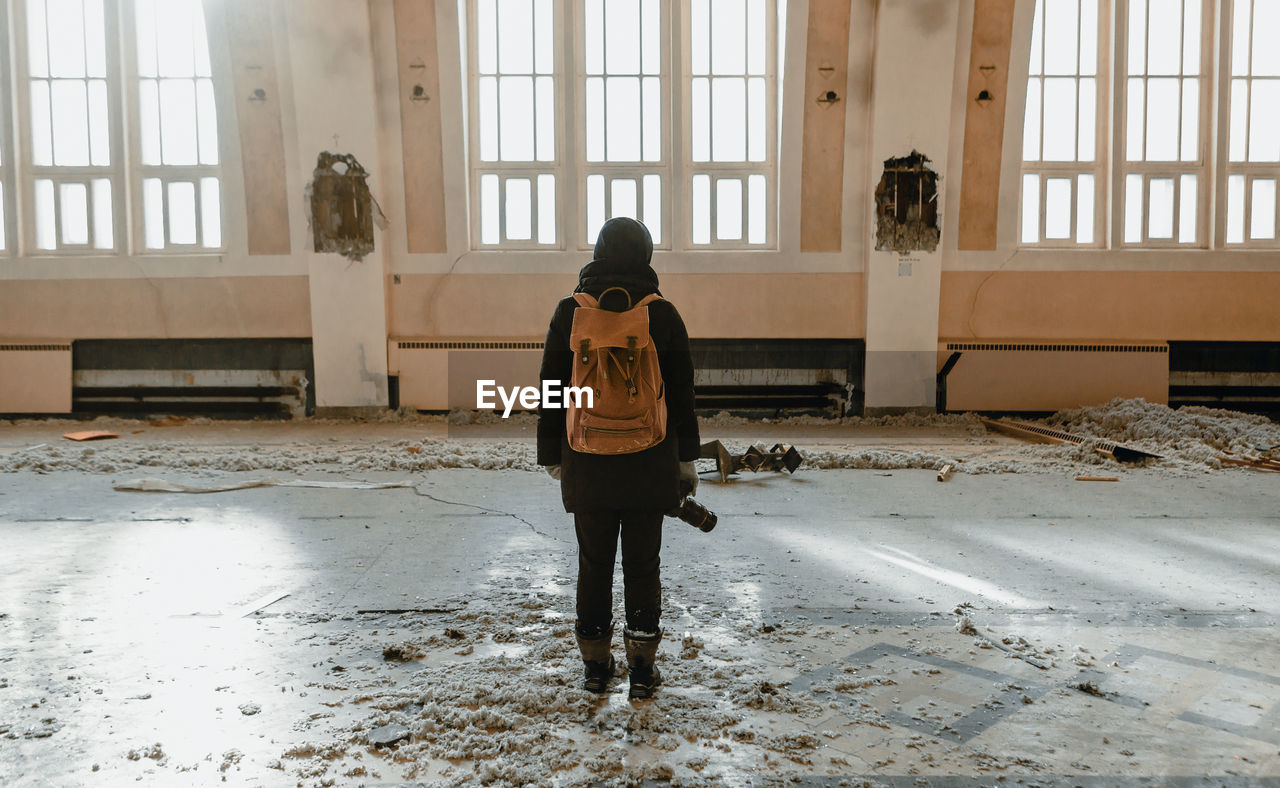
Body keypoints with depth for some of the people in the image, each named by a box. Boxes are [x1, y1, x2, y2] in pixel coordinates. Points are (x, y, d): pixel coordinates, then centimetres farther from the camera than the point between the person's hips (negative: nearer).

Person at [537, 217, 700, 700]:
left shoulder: (570, 312, 0)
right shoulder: (663, 314, -2)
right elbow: (681, 392, 1)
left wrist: (552, 456, 9)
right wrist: (686, 458, 9)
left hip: (587, 464, 1)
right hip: (649, 464, 0)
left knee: (594, 564, 10)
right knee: (643, 564, 7)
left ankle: (595, 665, 19)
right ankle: (642, 668, 13)